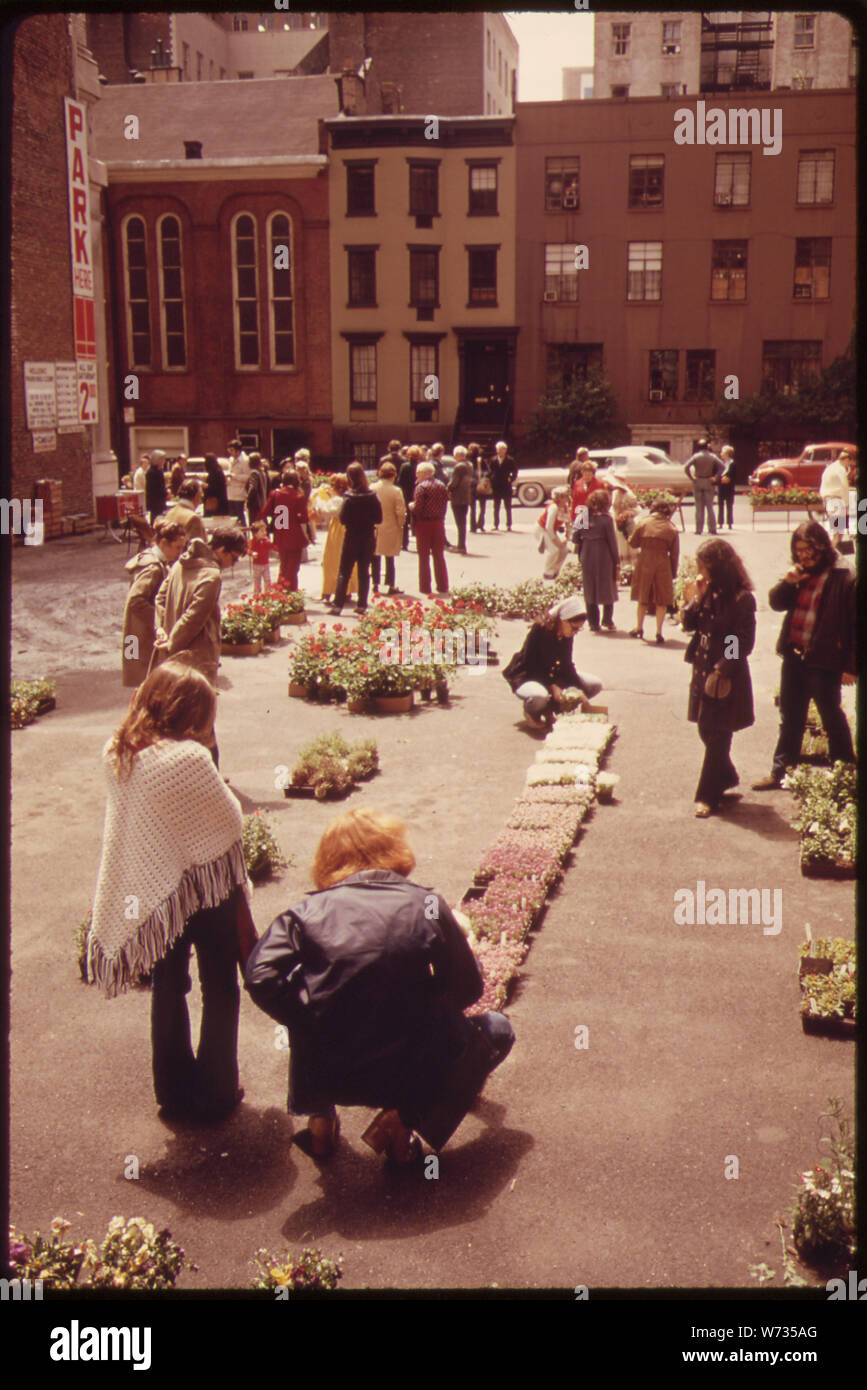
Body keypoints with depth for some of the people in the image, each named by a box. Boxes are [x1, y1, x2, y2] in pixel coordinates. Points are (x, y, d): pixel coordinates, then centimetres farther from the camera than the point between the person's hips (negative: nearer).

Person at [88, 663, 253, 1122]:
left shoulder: (116, 756, -7)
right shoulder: (189, 758, -27)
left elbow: (127, 821, 5)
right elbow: (229, 822, -17)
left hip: (152, 890, 6)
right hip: (207, 886, -5)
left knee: (167, 990, 20)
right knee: (220, 990, 14)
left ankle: (173, 1091, 32)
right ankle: (214, 1094, 23)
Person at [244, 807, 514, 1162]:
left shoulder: (308, 910, -1)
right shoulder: (427, 905, -3)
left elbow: (260, 978, -12)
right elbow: (466, 989, 3)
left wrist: (315, 1026, 3)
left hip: (321, 1078, 3)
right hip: (407, 1072, -3)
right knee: (497, 1029, 21)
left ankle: (321, 1119, 27)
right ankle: (400, 1119, 7)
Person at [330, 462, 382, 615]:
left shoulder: (349, 498, -14)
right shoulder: (373, 496, -5)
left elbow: (343, 519, -13)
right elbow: (379, 518, -1)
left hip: (352, 538, -3)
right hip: (369, 538, 3)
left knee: (344, 572, 4)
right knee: (364, 571, 11)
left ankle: (338, 605, 1)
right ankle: (362, 605, 11)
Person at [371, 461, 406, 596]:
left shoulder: (372, 489, -6)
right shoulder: (396, 491, -14)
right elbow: (400, 512, -14)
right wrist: (400, 525, 3)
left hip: (374, 528, 2)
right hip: (391, 529, -2)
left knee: (375, 558, 13)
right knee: (390, 558, 8)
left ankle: (376, 584, 15)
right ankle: (391, 586, 10)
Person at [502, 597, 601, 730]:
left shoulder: (566, 635, -3)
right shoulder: (539, 630, -24)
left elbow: (567, 667, 3)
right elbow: (530, 665, -23)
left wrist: (579, 689, -12)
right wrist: (552, 687, -29)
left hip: (553, 677, 8)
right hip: (526, 678, -8)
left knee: (596, 684, -5)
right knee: (539, 697, -44)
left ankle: (549, 708, -1)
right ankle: (530, 710, -4)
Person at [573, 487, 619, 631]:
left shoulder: (583, 517, -1)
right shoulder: (606, 519, -10)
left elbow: (575, 537, -3)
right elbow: (612, 541, -8)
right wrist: (617, 562, -2)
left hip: (587, 556, 3)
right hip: (604, 557, -3)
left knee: (590, 590, 10)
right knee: (608, 588, 12)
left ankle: (593, 623, 11)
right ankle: (607, 620, 11)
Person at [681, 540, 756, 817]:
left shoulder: (741, 598, -15)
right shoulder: (707, 592, 6)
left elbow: (744, 643, -15)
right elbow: (688, 624, 4)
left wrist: (721, 672, -17)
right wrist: (697, 598, -9)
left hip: (727, 677, -7)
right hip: (703, 671, 7)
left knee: (717, 735, 1)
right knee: (706, 730, 15)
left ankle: (708, 795, 10)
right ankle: (727, 777, 37)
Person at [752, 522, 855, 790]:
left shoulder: (845, 580, -12)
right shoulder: (800, 575, 8)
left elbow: (855, 625, -11)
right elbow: (776, 602, 11)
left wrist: (850, 666, -12)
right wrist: (788, 583, -10)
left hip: (824, 662, -6)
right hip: (794, 657, 6)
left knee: (832, 719, 7)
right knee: (790, 719, 15)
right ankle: (780, 772, 25)